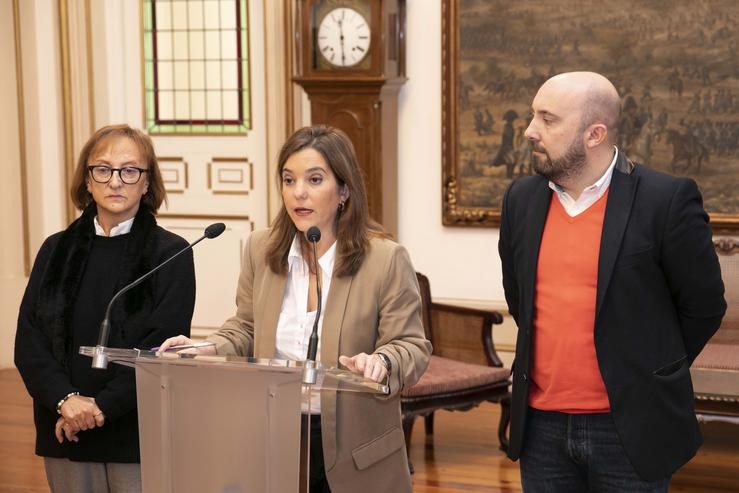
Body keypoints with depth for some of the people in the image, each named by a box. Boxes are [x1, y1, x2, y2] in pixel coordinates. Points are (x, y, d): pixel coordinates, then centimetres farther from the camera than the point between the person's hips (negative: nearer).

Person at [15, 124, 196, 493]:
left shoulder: (171, 254, -3)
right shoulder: (57, 250, 8)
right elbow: (28, 339, 1)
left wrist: (103, 406, -16)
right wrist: (65, 400, -14)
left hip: (140, 435, -3)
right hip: (65, 435, 3)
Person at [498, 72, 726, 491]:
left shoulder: (667, 200, -11)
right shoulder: (521, 199, 4)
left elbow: (703, 307, -3)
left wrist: (649, 374, 5)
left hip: (629, 430, -4)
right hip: (541, 426, 4)